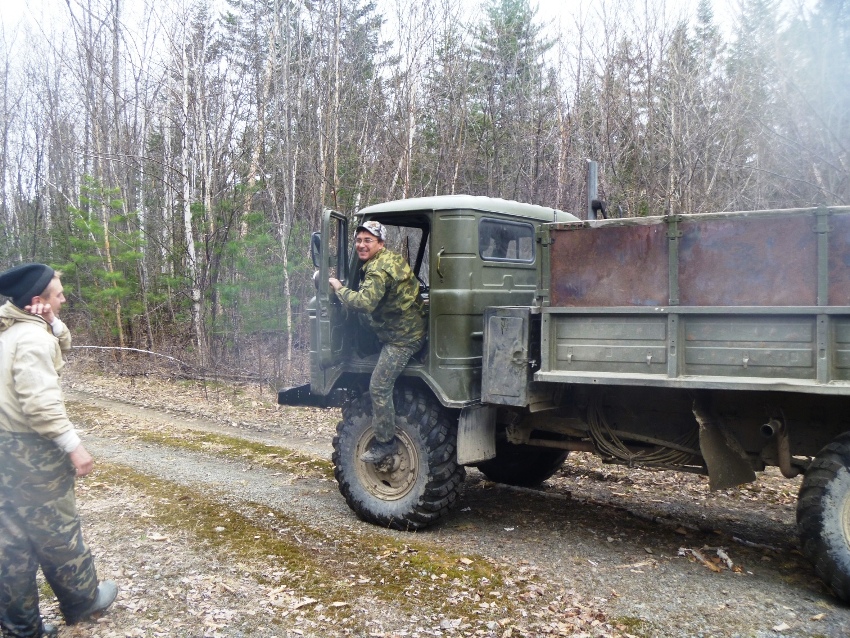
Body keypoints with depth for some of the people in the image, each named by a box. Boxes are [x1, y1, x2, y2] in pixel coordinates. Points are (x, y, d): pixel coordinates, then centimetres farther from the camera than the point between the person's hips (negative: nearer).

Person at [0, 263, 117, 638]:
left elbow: (61, 347, 20)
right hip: (31, 451, -9)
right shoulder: (32, 336, -19)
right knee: (57, 531, 9)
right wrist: (73, 446, -23)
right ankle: (83, 600, 27)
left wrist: (54, 323, 0)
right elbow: (40, 403, -27)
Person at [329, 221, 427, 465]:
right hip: (404, 328, 11)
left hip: (402, 336, -11)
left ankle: (386, 443, -3)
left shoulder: (379, 269, -21)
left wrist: (339, 288, -19)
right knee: (382, 385, 17)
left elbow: (365, 301, -34)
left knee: (379, 387, -11)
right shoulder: (388, 260, 13)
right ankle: (385, 436, 26)